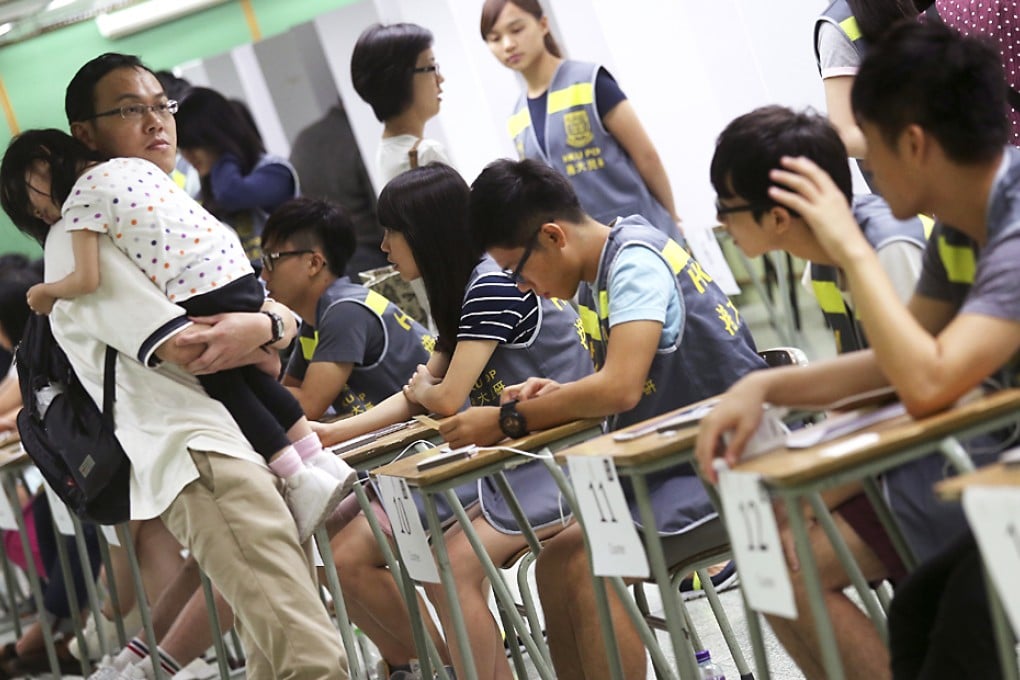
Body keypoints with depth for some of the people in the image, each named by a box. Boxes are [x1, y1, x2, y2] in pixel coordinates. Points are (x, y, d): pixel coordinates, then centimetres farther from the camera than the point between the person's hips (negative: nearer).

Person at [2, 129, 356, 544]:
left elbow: (87, 280, -9)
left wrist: (46, 291, 8)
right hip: (238, 271, 8)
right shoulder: (132, 165, 22)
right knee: (253, 378, 21)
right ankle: (321, 461, 22)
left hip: (196, 294, -8)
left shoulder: (79, 201, -2)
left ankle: (303, 482, 2)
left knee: (224, 389, 7)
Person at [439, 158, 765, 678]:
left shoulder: (635, 259, -18)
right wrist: (555, 394, -1)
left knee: (590, 566, -21)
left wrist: (508, 420, -20)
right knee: (559, 561, 3)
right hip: (679, 458, 10)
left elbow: (620, 387, -29)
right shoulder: (596, 278, 9)